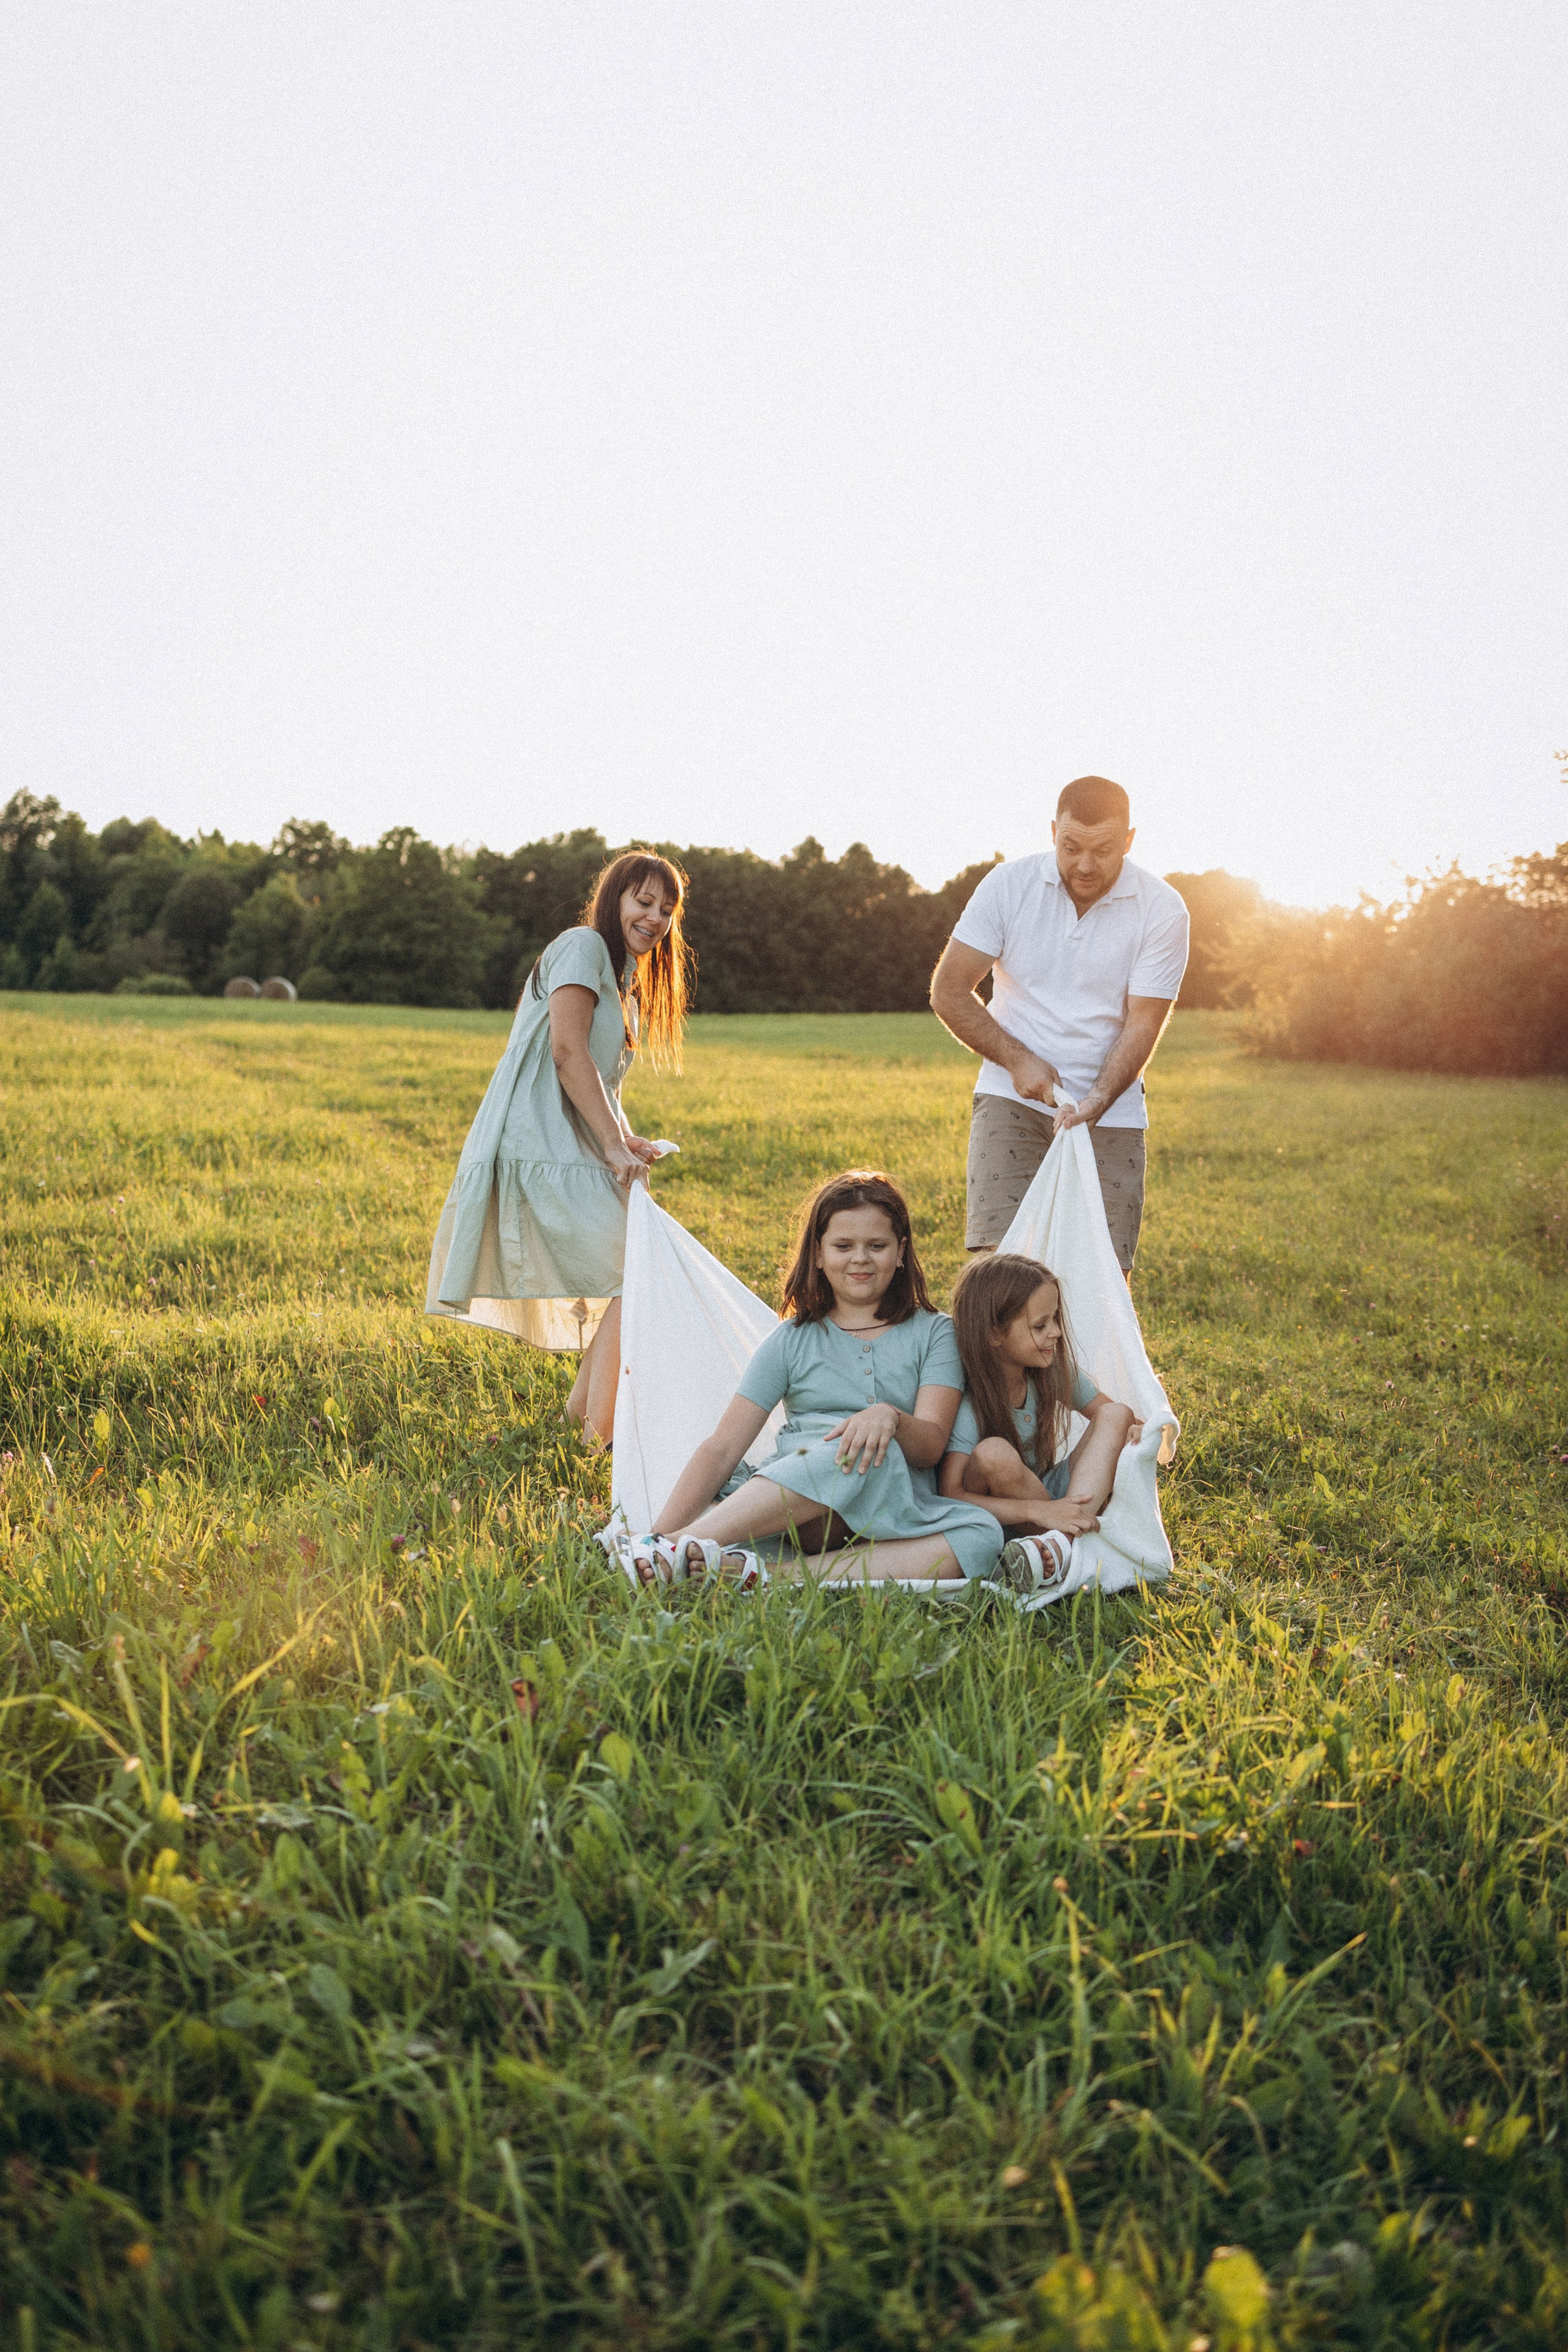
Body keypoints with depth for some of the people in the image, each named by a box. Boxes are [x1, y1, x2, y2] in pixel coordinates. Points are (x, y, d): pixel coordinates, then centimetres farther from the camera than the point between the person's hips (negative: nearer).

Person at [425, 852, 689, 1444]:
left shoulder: (625, 979, 25)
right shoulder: (584, 946, -5)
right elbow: (568, 1052, -15)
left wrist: (627, 1140, 5)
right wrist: (614, 1144, -17)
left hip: (577, 1150, 10)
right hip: (544, 1148, -10)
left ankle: (583, 1407, 24)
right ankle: (603, 1434, -14)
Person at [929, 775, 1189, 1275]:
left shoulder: (1161, 909, -6)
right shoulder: (1009, 884, -5)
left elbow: (1141, 1025, -8)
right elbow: (949, 993, -3)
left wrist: (1095, 1103, -23)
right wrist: (1019, 1060, -13)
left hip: (1110, 1113, 0)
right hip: (1013, 1099, 0)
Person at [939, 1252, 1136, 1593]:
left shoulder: (1054, 1372, -4)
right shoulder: (968, 1402, -21)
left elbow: (1106, 1411, 11)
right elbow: (949, 1496, -29)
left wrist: (1135, 1431, -15)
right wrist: (1038, 1511, -39)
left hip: (1055, 1497, 6)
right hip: (1003, 1516, -6)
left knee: (1116, 1416, -15)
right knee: (994, 1453, -36)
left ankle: (1061, 1541, -34)